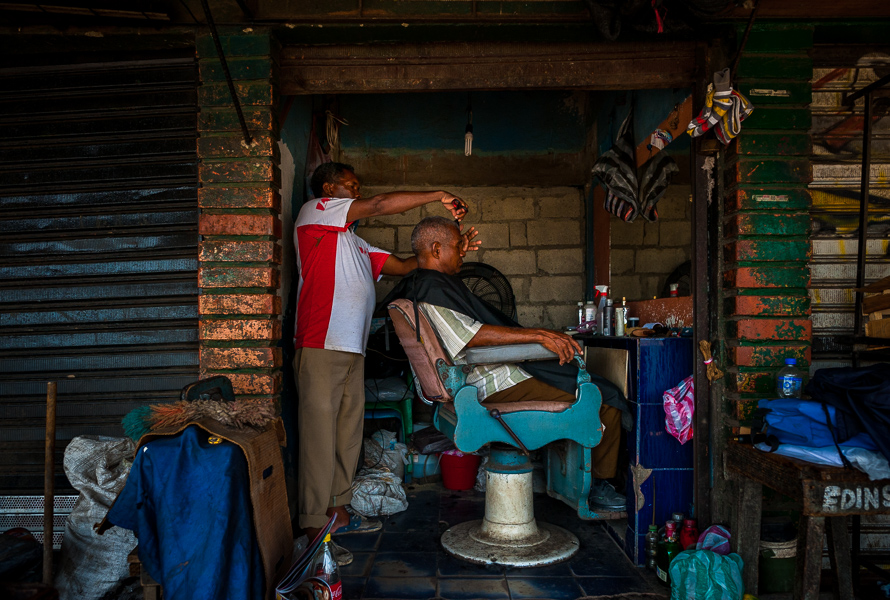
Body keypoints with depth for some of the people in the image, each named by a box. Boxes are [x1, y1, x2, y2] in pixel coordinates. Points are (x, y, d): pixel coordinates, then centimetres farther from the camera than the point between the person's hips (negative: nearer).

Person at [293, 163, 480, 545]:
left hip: (352, 349, 9)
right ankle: (315, 527, 1)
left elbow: (403, 266, 22)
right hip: (321, 346, -9)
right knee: (320, 434, -6)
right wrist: (438, 195, -2)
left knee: (349, 432, 12)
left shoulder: (356, 245, 28)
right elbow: (381, 205, -8)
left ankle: (338, 508, 24)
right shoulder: (314, 211, 2)